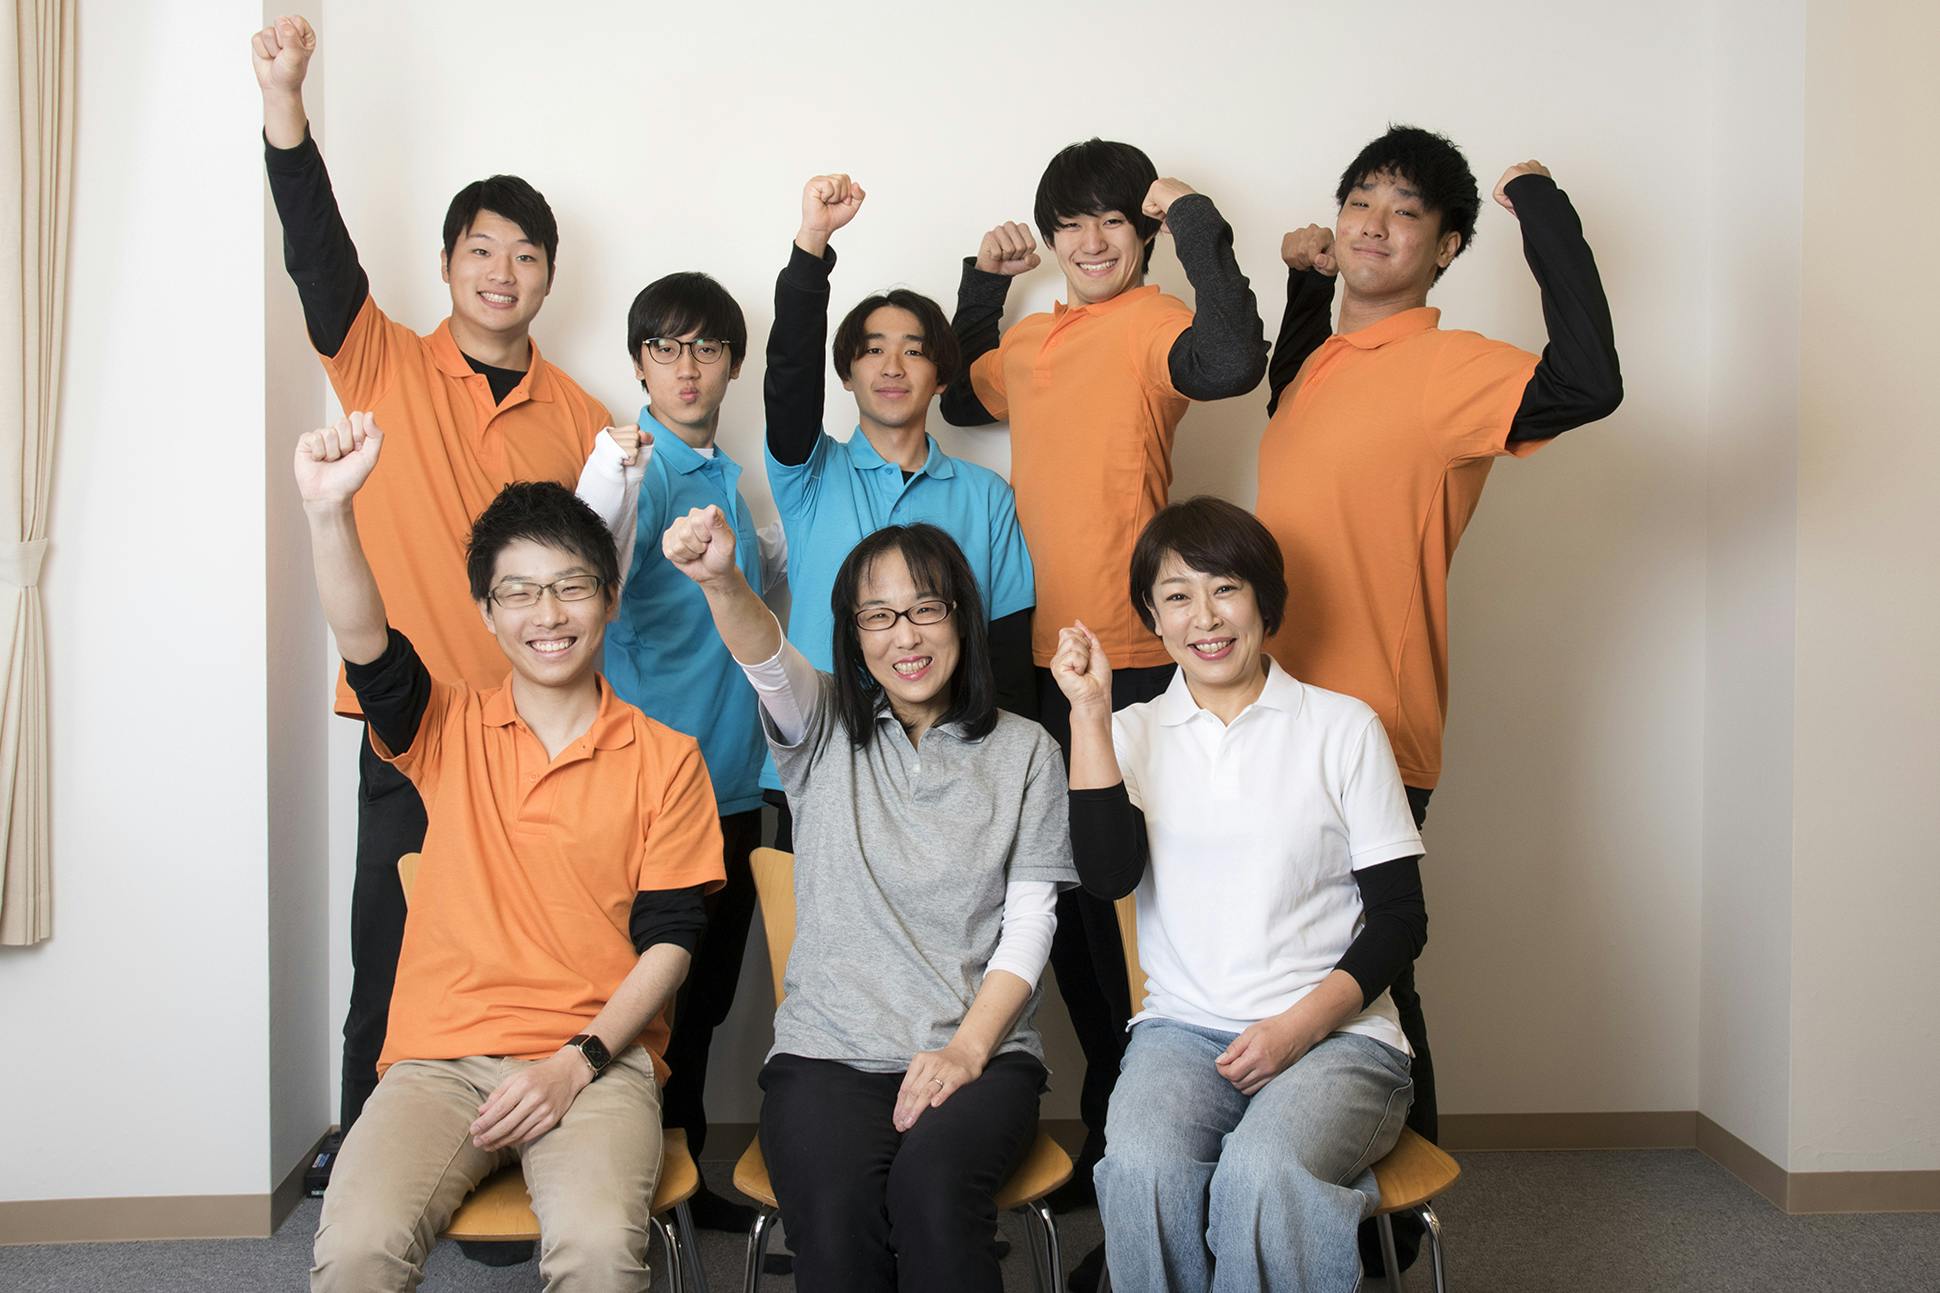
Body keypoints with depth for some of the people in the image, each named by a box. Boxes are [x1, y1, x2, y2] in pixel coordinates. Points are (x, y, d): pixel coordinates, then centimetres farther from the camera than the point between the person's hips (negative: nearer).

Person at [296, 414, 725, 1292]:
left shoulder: (664, 759, 6)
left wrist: (577, 1061, -12)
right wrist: (329, 512, -31)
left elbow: (669, 938, 2)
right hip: (441, 1053, 1)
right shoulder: (449, 731, 9)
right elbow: (366, 648, -13)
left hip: (598, 1060, -1)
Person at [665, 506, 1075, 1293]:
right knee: (835, 1213, -31)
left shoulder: (1024, 752, 10)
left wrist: (966, 1049, -10)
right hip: (827, 1051, 0)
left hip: (982, 1050, 0)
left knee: (933, 1186, -32)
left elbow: (1029, 926, 4)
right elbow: (766, 657, -14)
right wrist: (722, 582, -37)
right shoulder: (823, 731, 10)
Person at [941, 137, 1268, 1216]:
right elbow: (963, 401, 35)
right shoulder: (1031, 339, 16)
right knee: (1066, 894, 15)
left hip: (1128, 660, -8)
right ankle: (1110, 1126, 30)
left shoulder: (1150, 321, -8)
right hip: (1040, 654, 8)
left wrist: (1197, 220, -21)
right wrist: (983, 284, 25)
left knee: (1110, 894, -3)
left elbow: (1231, 361, -31)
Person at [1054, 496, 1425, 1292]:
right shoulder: (1133, 733, 12)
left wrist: (1298, 1026, -10)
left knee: (1261, 1173, -34)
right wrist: (1089, 711, -10)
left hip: (1334, 1035, -1)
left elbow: (1400, 917, 4)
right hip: (1182, 1029, 2)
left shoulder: (1343, 727, 5)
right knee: (1141, 1168, -31)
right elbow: (1107, 875, -6)